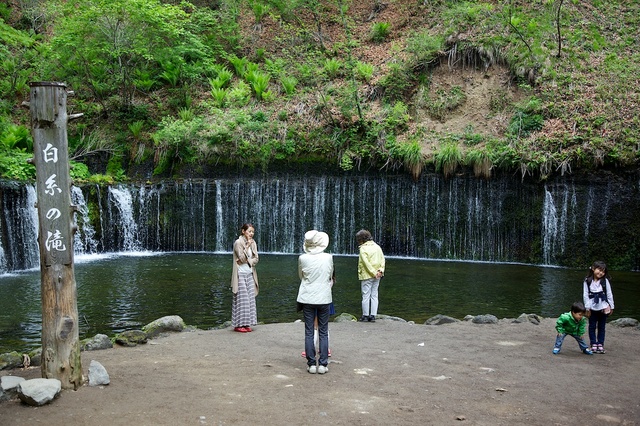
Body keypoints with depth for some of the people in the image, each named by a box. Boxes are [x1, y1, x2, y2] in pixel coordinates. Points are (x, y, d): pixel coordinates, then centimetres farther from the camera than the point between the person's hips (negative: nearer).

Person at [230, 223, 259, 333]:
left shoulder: (253, 243, 10)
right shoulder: (238, 243, -10)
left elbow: (256, 258, 7)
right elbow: (242, 258, -14)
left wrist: (248, 261, -10)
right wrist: (247, 246, -16)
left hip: (250, 273, 7)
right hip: (241, 274, -7)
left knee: (250, 298, 5)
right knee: (241, 298, -6)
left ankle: (246, 324, 10)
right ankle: (238, 325, -1)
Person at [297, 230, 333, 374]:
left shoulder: (302, 258, -9)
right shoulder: (328, 257, -8)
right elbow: (330, 276, 7)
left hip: (307, 298, 0)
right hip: (324, 297, 0)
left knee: (309, 332, 8)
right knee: (323, 332, 9)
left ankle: (311, 364, 10)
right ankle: (323, 364, 9)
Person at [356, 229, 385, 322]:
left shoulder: (363, 248, -11)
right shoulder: (377, 246, 9)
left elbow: (366, 263, -17)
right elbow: (382, 259, 2)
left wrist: (374, 273, -15)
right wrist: (381, 270, -6)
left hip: (366, 276, -6)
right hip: (376, 276, 6)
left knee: (366, 296, 2)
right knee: (374, 295, 9)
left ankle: (365, 315, 8)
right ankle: (373, 316, 10)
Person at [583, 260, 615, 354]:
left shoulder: (605, 281, -4)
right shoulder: (587, 281, -5)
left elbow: (609, 294, 2)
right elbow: (585, 295, -4)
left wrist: (611, 307, 4)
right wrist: (587, 308, -6)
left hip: (603, 307, 0)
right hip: (593, 308, 0)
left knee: (601, 327, 9)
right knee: (592, 326, 7)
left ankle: (600, 344, 17)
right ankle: (593, 344, 16)